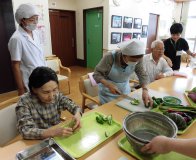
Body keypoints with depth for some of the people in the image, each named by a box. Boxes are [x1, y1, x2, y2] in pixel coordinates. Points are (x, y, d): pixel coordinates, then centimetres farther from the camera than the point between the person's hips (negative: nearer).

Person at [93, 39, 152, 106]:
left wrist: (145, 90, -32)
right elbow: (96, 74, -22)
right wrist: (109, 85, -36)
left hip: (125, 89, 4)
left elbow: (142, 75, -14)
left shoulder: (137, 59, -17)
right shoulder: (110, 57, -28)